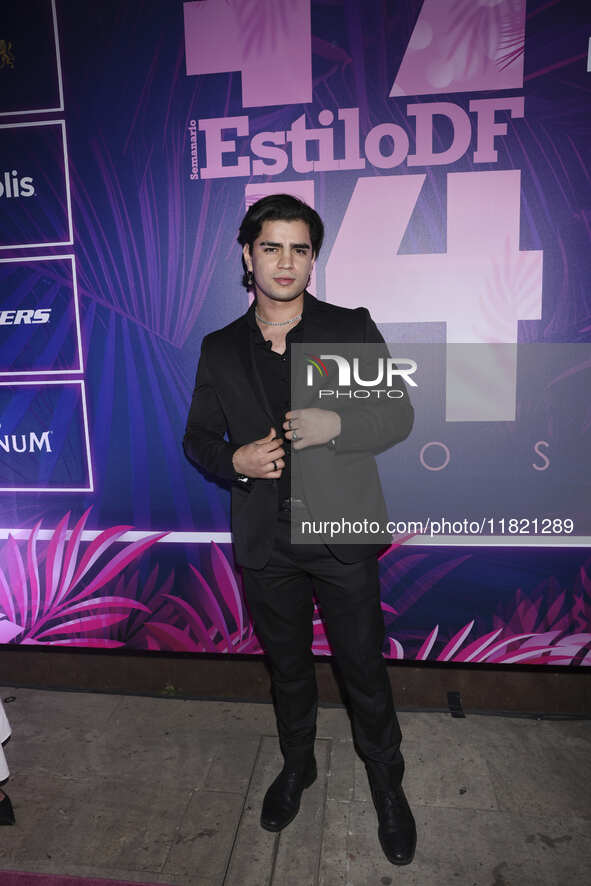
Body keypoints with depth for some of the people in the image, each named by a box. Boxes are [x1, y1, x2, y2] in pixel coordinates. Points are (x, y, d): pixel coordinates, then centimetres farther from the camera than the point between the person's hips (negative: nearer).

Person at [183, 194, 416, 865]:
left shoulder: (352, 329, -3)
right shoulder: (220, 349, 3)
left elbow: (398, 415, -3)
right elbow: (198, 438, 8)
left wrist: (335, 426, -21)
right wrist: (234, 460, -13)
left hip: (342, 538, -2)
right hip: (265, 545, 2)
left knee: (364, 671, 12)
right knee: (287, 667, 22)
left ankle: (387, 785, 41)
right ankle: (296, 766, 50)